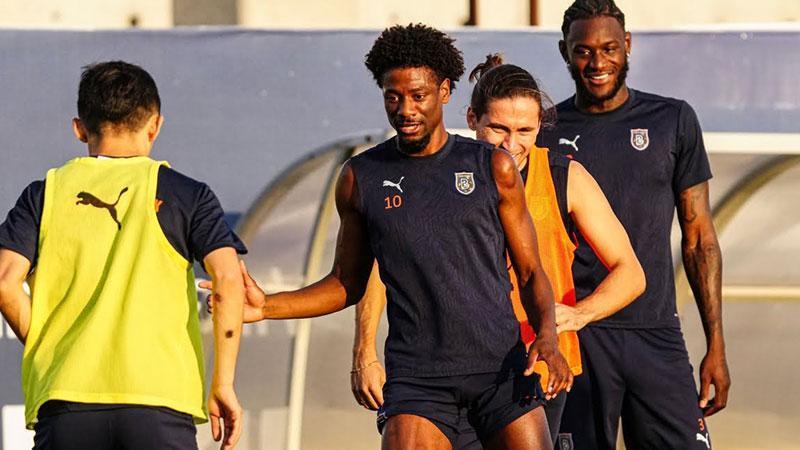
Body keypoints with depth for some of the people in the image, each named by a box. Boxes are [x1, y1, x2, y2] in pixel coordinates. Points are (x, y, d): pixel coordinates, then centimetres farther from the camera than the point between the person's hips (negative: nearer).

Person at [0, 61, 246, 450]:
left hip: (64, 404, 1)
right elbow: (227, 279, -4)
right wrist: (223, 382, 1)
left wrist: (44, 350, 13)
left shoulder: (45, 194, 11)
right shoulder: (186, 195, 8)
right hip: (160, 401, -1)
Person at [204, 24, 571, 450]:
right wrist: (267, 307, 2)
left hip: (500, 364, 0)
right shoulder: (361, 178, 7)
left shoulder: (493, 168, 4)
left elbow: (530, 271, 7)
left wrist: (547, 337, -11)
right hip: (417, 376, 0)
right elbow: (347, 285, 16)